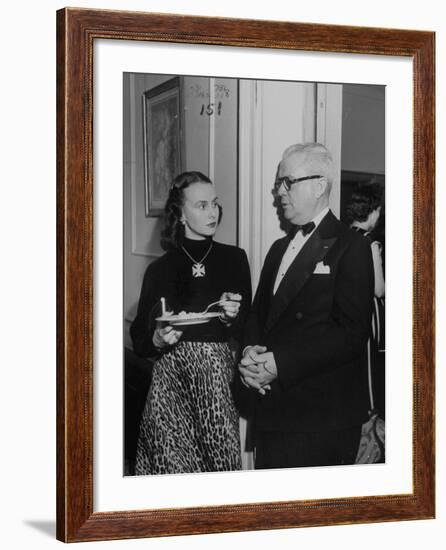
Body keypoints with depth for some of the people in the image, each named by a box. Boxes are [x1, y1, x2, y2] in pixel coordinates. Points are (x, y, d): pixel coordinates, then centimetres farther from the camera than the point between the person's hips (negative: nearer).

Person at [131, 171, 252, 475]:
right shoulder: (161, 268, 5)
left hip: (220, 375, 1)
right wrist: (158, 340, -13)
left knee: (221, 460, -6)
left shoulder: (234, 259, 7)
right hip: (171, 378, -1)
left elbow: (246, 330, 9)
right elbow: (139, 339, 7)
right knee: (172, 461, -4)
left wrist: (231, 317, -11)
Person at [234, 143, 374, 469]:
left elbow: (352, 332, -16)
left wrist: (281, 364, -21)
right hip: (271, 412, 7)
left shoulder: (349, 247, -7)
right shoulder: (279, 248, 19)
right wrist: (251, 352, -5)